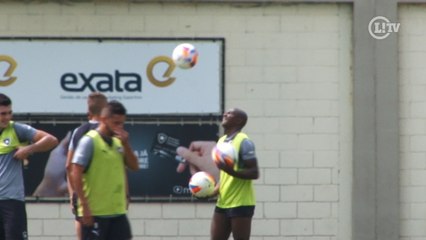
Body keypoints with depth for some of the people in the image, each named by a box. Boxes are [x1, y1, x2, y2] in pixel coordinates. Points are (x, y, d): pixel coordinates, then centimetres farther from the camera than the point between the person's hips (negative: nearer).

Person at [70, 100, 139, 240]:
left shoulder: (118, 142, 11)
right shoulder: (89, 141, -10)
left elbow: (134, 166, 12)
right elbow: (75, 174, -13)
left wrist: (126, 144, -4)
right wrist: (85, 206, -17)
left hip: (118, 211, 7)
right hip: (94, 212, -7)